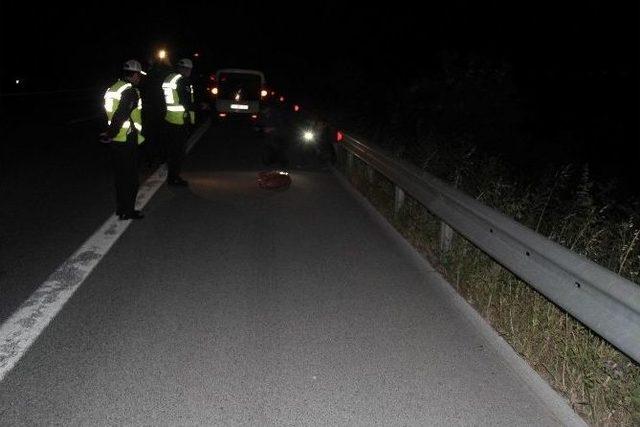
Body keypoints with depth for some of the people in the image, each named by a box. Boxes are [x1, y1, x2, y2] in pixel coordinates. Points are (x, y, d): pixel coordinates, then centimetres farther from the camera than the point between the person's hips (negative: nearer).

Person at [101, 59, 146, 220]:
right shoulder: (131, 91, -15)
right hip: (127, 140, -8)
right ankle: (127, 211, 8)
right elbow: (120, 116, -22)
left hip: (115, 140, 9)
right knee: (131, 177, 2)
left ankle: (121, 208, 26)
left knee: (120, 175, 17)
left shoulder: (112, 88, 12)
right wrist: (110, 134, -13)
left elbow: (110, 114, 11)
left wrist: (110, 133, 9)